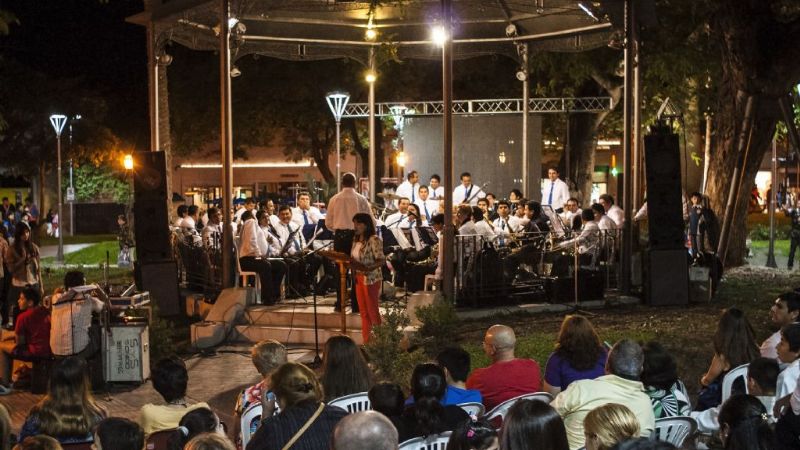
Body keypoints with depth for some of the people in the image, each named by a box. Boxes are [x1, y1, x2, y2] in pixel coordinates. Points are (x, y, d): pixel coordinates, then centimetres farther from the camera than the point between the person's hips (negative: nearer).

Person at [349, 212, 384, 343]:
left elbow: (381, 260, -19)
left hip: (371, 279, -8)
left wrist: (367, 268, -31)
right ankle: (366, 342, 18)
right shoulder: (356, 240, 10)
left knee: (372, 311, -1)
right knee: (363, 312, 12)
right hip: (359, 278, 8)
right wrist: (349, 262, -3)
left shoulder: (374, 240, -15)